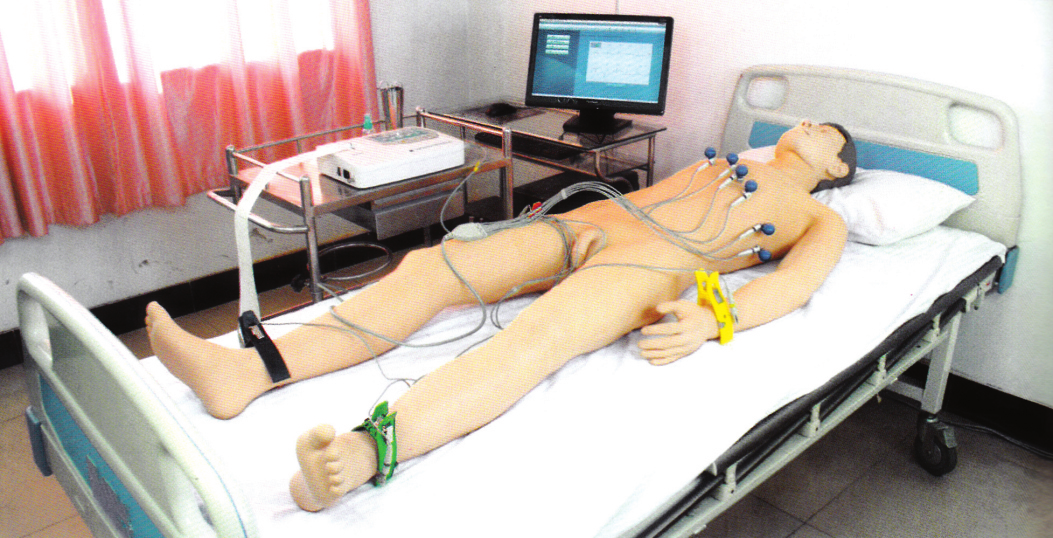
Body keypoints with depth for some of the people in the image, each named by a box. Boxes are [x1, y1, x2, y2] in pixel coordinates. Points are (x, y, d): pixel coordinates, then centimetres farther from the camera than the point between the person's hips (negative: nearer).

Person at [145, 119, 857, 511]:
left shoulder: (821, 220, 21)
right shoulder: (723, 162, 39)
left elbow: (794, 285, -1)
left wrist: (708, 320, -21)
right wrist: (582, 217, 10)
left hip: (658, 259, -6)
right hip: (593, 223, 6)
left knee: (539, 332, -38)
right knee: (431, 265, -18)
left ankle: (366, 450, -61)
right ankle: (245, 371, -28)